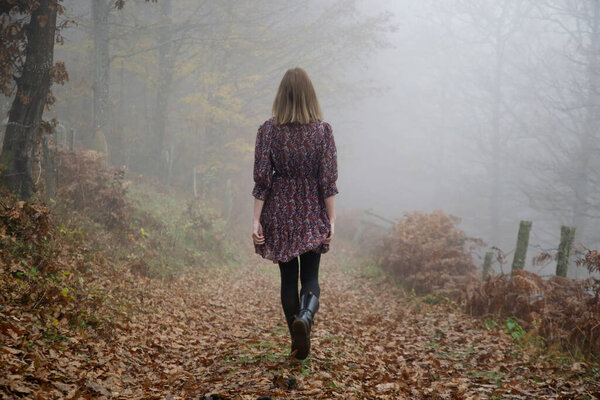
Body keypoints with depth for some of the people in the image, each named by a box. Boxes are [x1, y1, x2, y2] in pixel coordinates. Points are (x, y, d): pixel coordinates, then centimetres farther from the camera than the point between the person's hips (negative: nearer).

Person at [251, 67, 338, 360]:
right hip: (312, 214, 0)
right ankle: (305, 317, -23)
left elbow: (261, 178, -6)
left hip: (279, 211, 0)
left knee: (288, 278, 11)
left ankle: (298, 345, 15)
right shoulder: (323, 130, -4)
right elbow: (328, 179, -6)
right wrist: (331, 220, -2)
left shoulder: (268, 130, -4)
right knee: (310, 277, 8)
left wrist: (256, 220, -4)